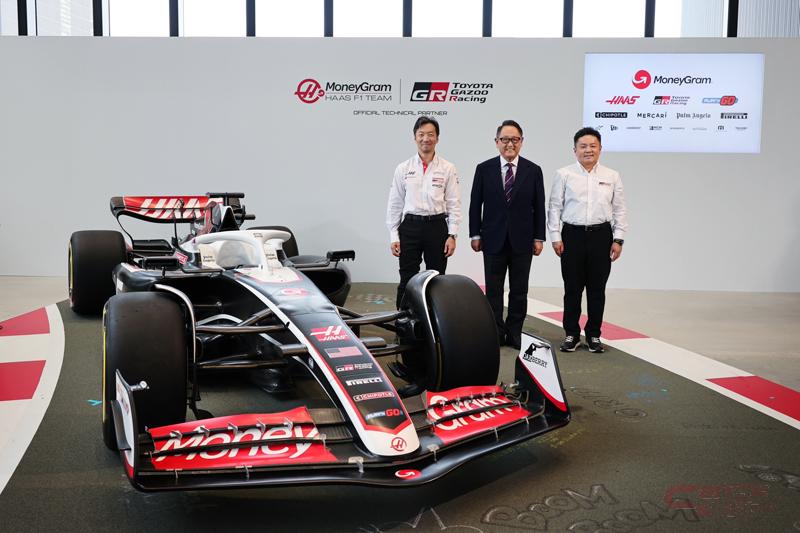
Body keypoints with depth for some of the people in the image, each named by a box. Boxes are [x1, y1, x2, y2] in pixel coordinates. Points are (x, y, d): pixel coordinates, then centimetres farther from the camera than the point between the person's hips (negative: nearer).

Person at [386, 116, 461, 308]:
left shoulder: (448, 169, 1)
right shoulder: (403, 168, 4)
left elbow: (454, 204, 1)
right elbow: (395, 204, 5)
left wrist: (452, 235, -6)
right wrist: (393, 236, 1)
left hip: (437, 227, 0)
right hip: (410, 227, 0)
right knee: (407, 281, 3)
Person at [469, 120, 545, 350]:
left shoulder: (533, 171, 1)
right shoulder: (484, 169, 0)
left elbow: (539, 207, 3)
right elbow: (475, 204, 3)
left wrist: (539, 238, 0)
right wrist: (475, 235, -1)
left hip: (522, 240, 0)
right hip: (493, 240, 0)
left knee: (519, 291, 6)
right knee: (493, 290, 5)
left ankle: (514, 334, 16)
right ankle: (496, 334, 14)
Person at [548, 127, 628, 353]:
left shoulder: (612, 176, 8)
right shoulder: (564, 175, 2)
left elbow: (619, 210, 8)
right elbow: (555, 207, 2)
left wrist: (618, 239, 1)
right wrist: (555, 237, -4)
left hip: (601, 235, 1)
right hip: (572, 235, -1)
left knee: (597, 288, 7)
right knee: (572, 288, 4)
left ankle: (594, 335, 19)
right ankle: (571, 334, 16)